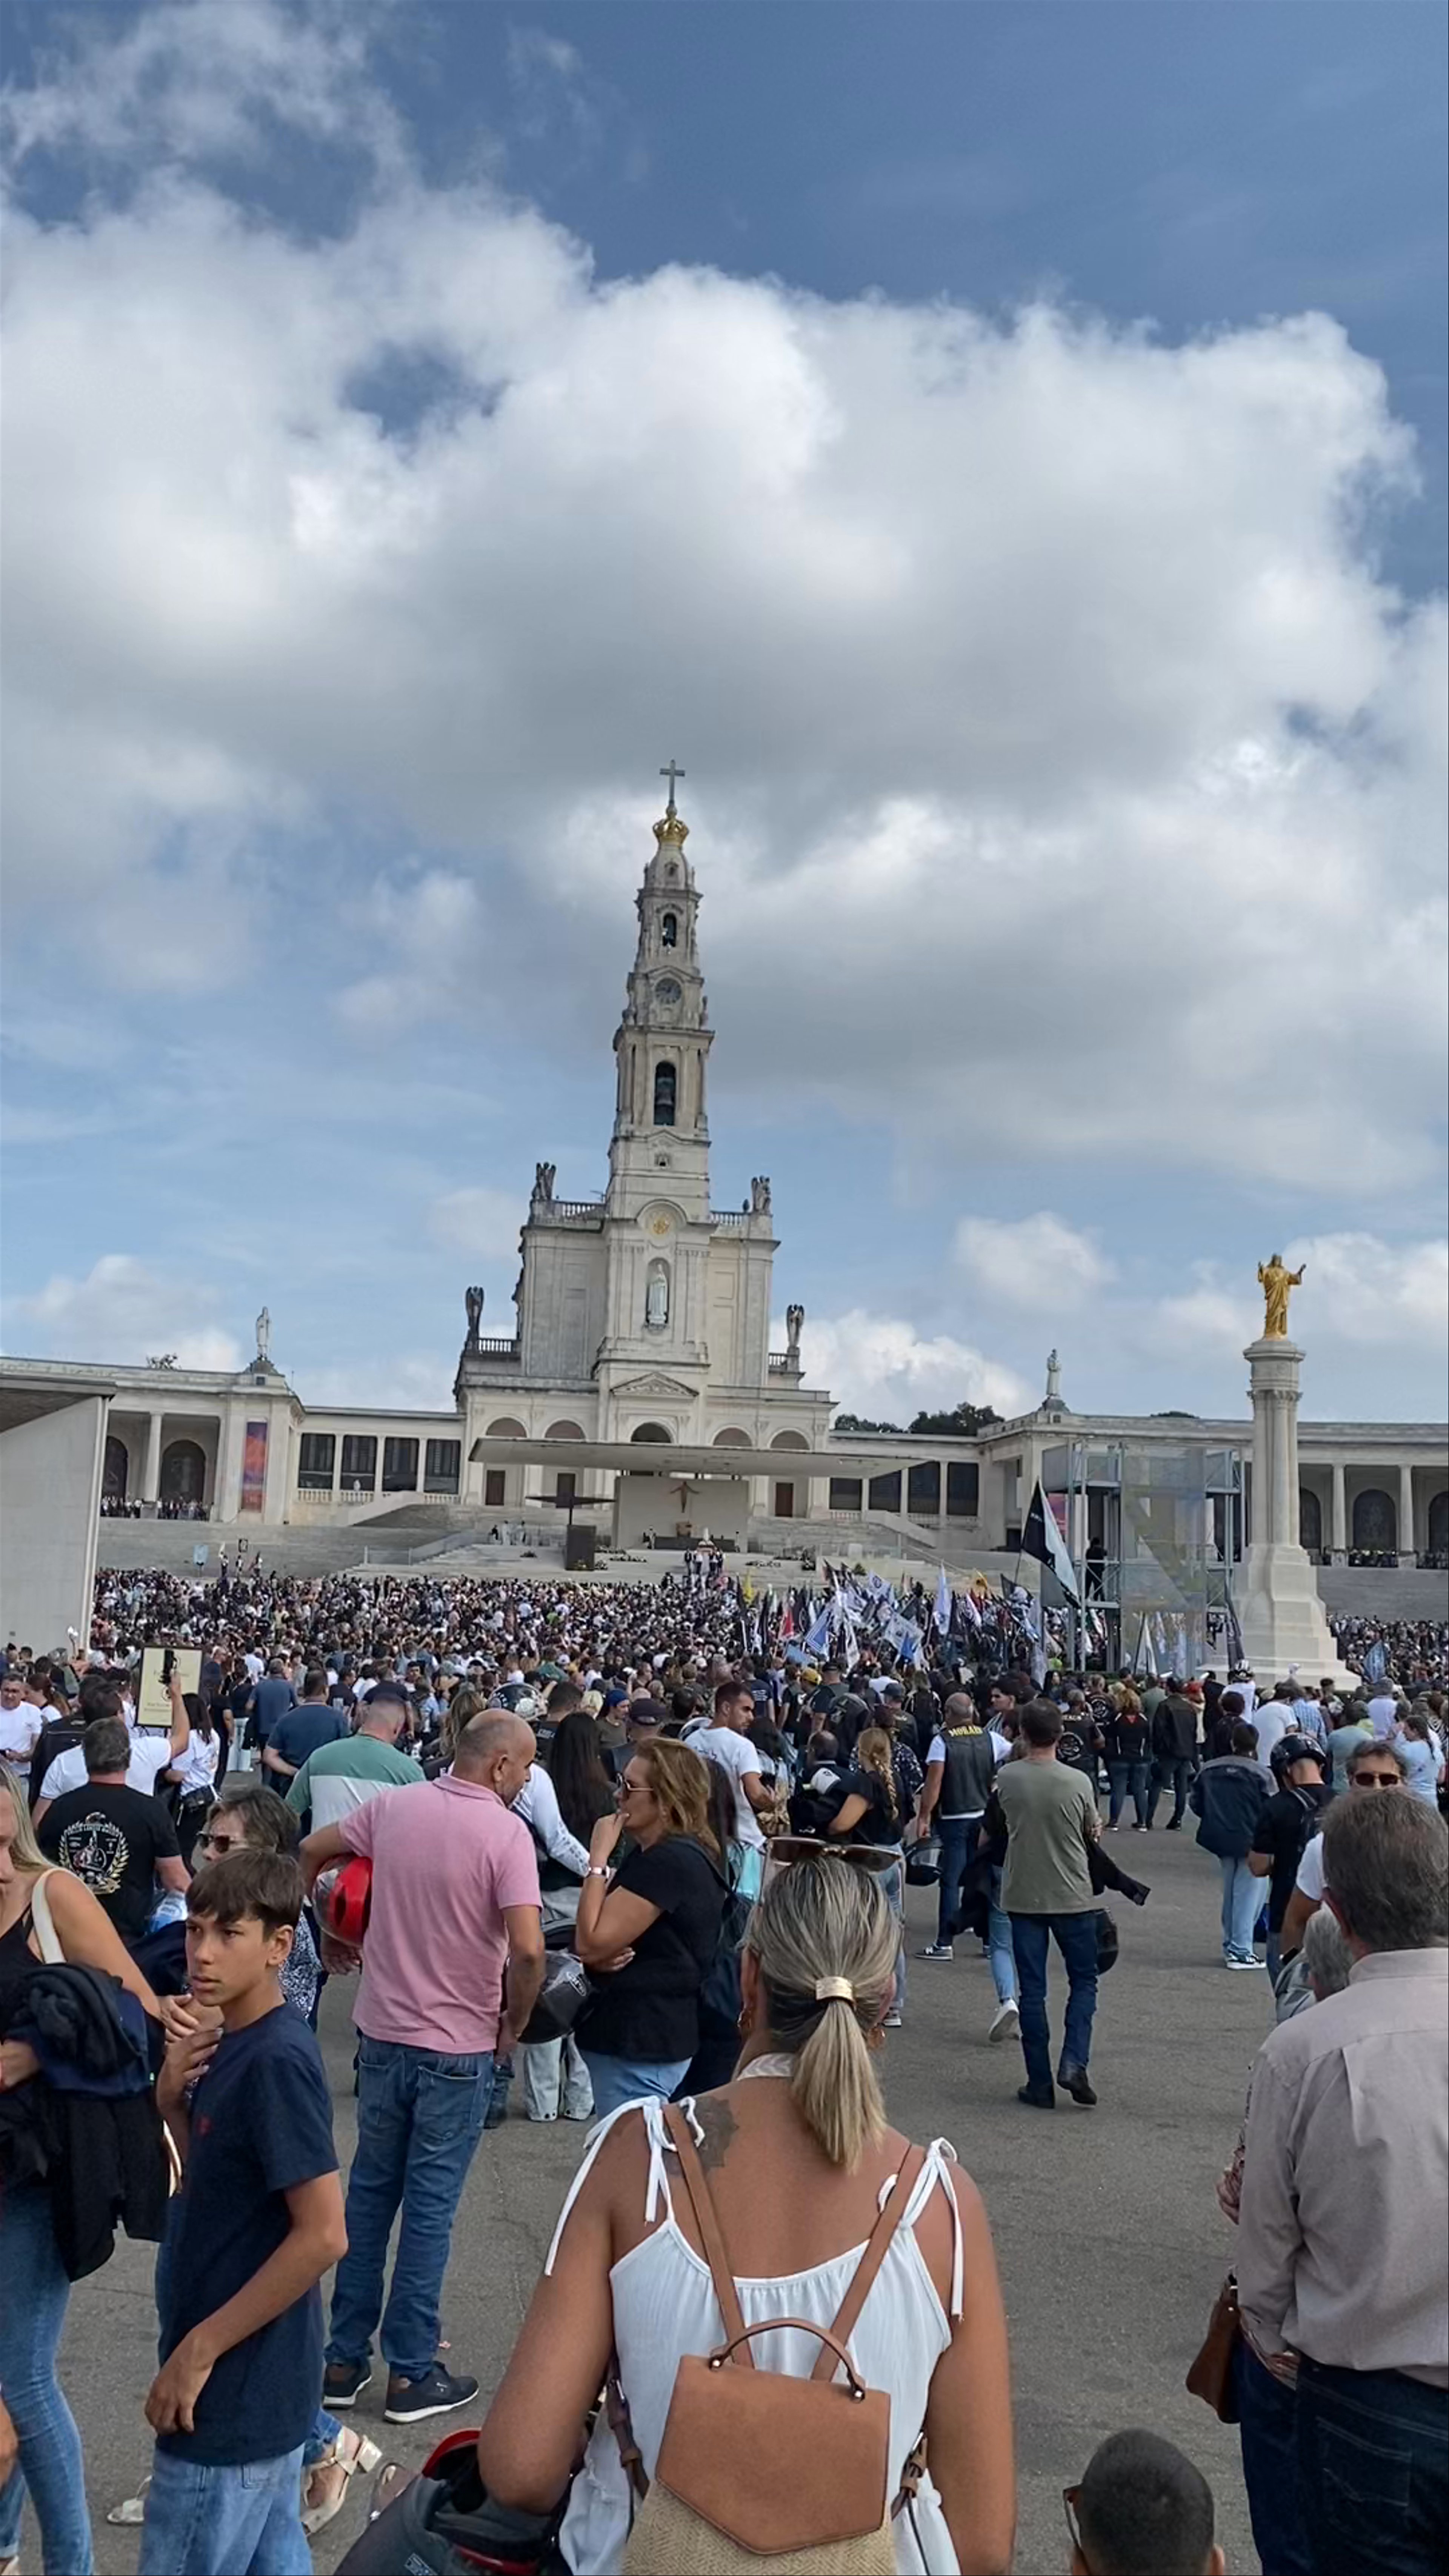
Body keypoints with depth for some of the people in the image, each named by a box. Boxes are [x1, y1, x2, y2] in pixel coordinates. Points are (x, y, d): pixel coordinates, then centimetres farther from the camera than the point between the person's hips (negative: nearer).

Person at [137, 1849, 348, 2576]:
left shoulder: (277, 2060, -24)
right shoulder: (232, 2045, 3)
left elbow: (323, 2235, -25)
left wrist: (198, 2352, -19)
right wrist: (173, 2103, -5)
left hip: (235, 2389, -8)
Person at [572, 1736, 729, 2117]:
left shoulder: (670, 1861, -21)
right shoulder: (664, 1854, 12)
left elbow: (590, 1942, -22)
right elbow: (602, 1941, 18)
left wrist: (598, 1858, -16)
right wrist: (603, 1956, -5)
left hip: (639, 2042, -10)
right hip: (652, 2033, 10)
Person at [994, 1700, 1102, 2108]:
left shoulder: (1006, 1778, -7)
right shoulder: (1077, 1782, -13)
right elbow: (1092, 1834, 3)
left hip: (1023, 1898, 2)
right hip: (1073, 1898, -1)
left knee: (1032, 1990, 8)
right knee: (1084, 1981, 15)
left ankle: (1040, 2084, 10)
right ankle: (1073, 2062, -2)